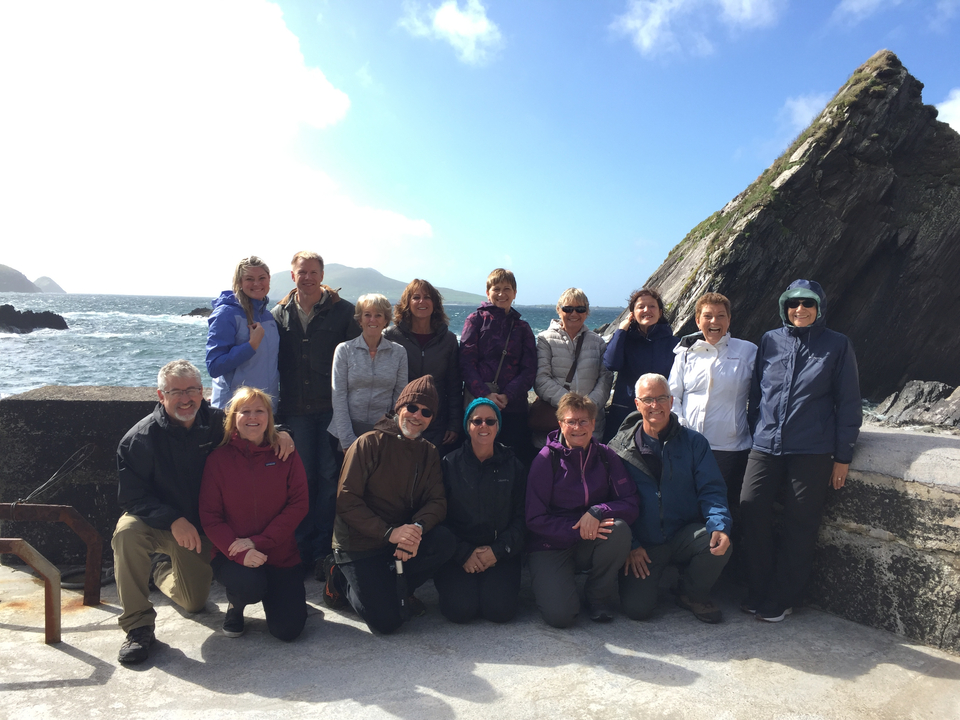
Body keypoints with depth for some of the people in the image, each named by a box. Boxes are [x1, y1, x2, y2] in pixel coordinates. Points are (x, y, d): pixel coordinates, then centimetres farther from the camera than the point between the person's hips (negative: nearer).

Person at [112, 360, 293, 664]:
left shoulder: (216, 422, -9)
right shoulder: (140, 438, -17)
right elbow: (131, 496, -19)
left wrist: (280, 434, -14)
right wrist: (173, 520, -33)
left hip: (197, 527, 3)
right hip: (154, 522, -3)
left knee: (195, 603, 8)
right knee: (127, 532, -38)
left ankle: (162, 569, 44)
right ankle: (138, 626, -22)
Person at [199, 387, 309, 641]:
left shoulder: (286, 455, 0)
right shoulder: (219, 458, -3)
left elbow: (299, 505, -7)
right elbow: (210, 517, -7)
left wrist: (258, 541, -18)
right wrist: (240, 553, -22)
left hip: (280, 554, 2)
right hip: (231, 555, -1)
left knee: (288, 629, -9)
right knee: (248, 585, -35)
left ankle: (271, 594, 27)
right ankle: (235, 606, 6)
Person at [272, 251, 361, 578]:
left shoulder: (343, 311, 0)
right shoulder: (280, 314, 9)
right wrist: (276, 405, 7)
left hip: (332, 407, -2)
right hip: (295, 409, 3)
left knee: (329, 477, 1)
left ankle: (323, 549, 11)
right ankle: (302, 547, 20)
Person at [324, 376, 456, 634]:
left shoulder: (429, 453, 7)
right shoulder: (370, 443, -10)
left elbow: (437, 501, -3)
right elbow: (347, 501, -16)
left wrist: (418, 528, -26)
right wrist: (389, 533, -27)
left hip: (402, 535, 5)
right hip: (358, 544, -5)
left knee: (444, 541, -24)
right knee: (386, 621, -16)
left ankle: (397, 587, -1)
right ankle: (342, 577, 11)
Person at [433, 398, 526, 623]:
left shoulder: (512, 465, 7)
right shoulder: (450, 465, 2)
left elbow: (521, 517, 3)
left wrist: (498, 550, -10)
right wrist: (464, 553, -12)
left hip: (501, 553, 1)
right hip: (459, 552, -1)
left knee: (501, 609, -19)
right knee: (460, 609, -20)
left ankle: (496, 583, 12)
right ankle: (454, 583, 12)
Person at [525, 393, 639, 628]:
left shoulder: (605, 456, 0)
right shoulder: (546, 459, -9)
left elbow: (630, 505, -6)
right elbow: (535, 519, -12)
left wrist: (598, 511, -25)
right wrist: (577, 531, -24)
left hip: (592, 544, 3)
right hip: (550, 546, -3)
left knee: (619, 529, -29)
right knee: (560, 615, -23)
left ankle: (599, 595, -4)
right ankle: (551, 584, 14)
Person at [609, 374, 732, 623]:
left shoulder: (693, 442, 3)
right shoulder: (620, 448, -1)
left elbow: (711, 490, -2)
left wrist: (719, 526, -22)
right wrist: (629, 546, -9)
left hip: (685, 534, 2)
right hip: (643, 544, -1)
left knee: (720, 544, -29)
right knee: (636, 608, -19)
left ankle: (693, 594, 3)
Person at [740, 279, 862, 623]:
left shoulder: (837, 346, 4)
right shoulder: (770, 341, 10)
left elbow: (847, 403, 4)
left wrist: (842, 455, 0)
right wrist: (755, 434, 11)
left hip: (812, 452, -2)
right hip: (766, 446, 2)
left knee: (800, 525, 2)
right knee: (751, 510, -7)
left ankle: (782, 598, 17)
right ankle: (759, 590, 11)